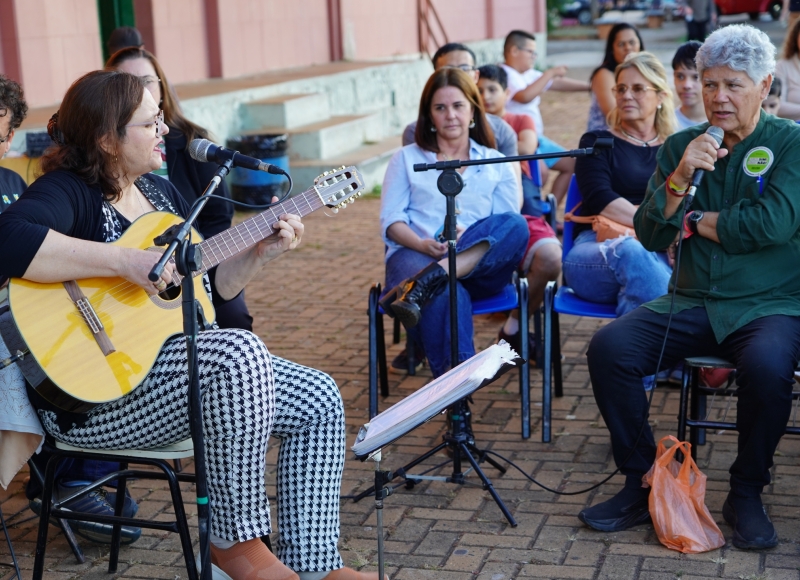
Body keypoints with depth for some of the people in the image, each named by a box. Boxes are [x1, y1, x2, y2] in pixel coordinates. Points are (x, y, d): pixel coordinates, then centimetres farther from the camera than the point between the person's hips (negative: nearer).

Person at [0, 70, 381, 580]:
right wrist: (125, 261, -33)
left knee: (320, 400, -4)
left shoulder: (160, 190, 15)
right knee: (239, 351, -34)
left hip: (185, 363, 9)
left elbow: (208, 288, 20)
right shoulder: (68, 192, -12)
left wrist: (260, 255, 2)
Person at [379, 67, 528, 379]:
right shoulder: (406, 159, 22)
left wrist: (469, 237, -14)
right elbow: (390, 222, 10)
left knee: (516, 226, -32)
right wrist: (423, 245, -13)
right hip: (414, 256, -2)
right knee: (446, 294, -39)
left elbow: (508, 226, 9)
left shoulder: (496, 164, 23)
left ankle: (424, 284, -45)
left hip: (480, 266, 2)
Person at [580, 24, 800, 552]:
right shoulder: (679, 147, 10)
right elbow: (650, 236, 1)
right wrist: (679, 178, -15)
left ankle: (747, 493, -10)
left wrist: (697, 222, -4)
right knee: (608, 348, -20)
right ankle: (643, 483, -5)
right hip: (691, 304, 4)